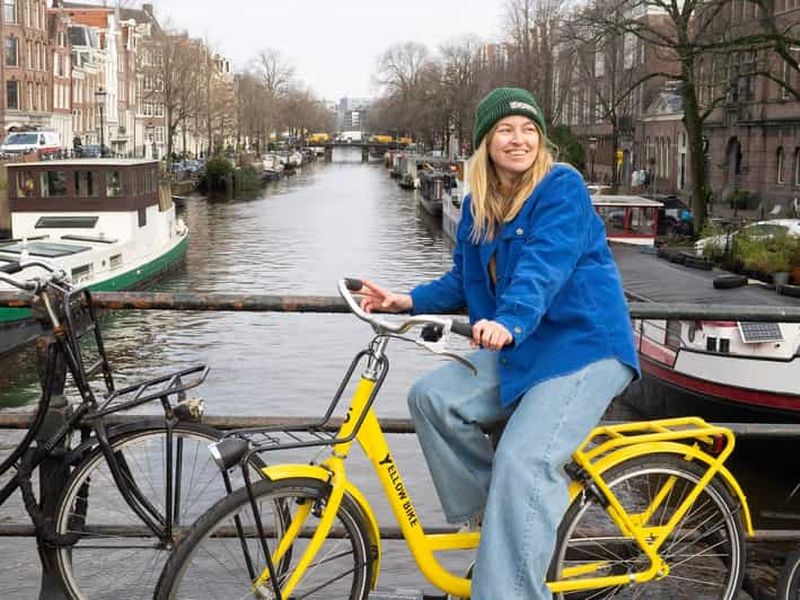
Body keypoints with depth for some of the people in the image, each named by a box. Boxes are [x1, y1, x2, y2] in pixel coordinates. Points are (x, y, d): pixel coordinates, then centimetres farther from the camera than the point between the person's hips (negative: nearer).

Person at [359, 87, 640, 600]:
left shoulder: (562, 188, -11)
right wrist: (409, 301, 1)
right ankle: (491, 513, 1)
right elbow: (464, 281, 17)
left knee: (522, 461, -25)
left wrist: (508, 322, -43)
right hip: (520, 348, 7)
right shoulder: (479, 205, 11)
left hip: (583, 345, -7)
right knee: (433, 396, -15)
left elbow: (544, 265, -27)